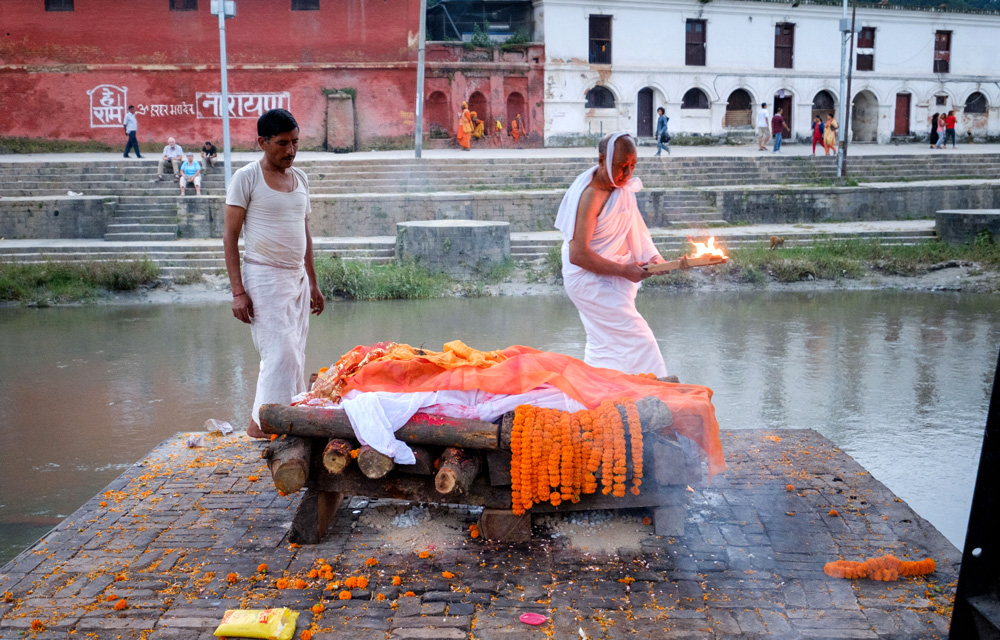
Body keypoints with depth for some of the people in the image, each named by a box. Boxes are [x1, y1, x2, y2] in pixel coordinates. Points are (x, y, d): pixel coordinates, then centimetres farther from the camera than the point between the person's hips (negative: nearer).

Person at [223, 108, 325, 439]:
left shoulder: (300, 178, 12)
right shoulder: (246, 177, -7)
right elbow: (230, 235, -8)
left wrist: (312, 283, 17)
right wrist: (238, 291, -15)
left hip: (297, 277, 7)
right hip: (263, 277, -6)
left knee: (295, 356, 9)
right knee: (280, 353, -11)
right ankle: (260, 423, 3)